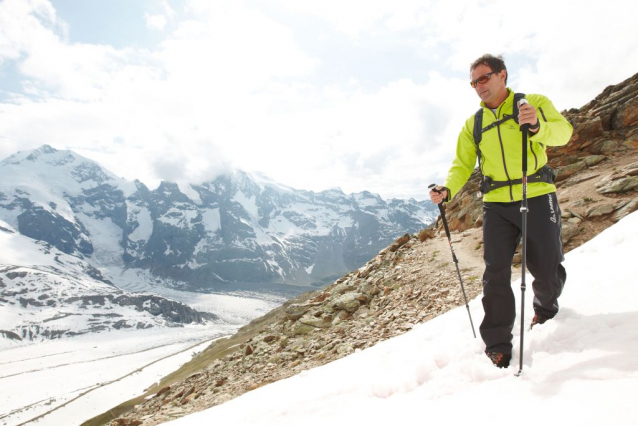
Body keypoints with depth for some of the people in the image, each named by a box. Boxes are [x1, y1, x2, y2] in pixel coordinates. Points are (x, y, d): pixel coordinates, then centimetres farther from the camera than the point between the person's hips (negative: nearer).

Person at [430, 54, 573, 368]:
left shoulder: (534, 103, 2)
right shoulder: (473, 124, 12)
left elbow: (563, 131, -14)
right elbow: (462, 165, 7)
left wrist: (537, 126, -36)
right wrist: (447, 190, -12)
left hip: (537, 197, -2)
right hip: (496, 204, 2)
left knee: (545, 269, 6)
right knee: (496, 272, -6)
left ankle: (545, 308, 40)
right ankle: (498, 344, 4)